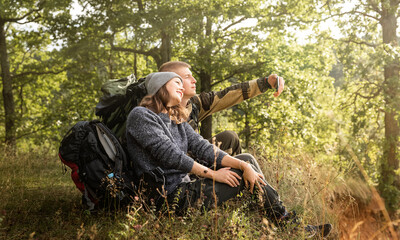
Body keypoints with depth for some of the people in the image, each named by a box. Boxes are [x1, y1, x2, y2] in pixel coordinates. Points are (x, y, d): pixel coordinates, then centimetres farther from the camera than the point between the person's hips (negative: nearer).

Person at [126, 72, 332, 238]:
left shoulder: (177, 121, 17)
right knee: (242, 174, -9)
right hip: (169, 196, -9)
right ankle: (287, 224, 6)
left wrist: (244, 165, -10)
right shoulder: (141, 116, -8)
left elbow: (203, 147, 5)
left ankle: (286, 222, 3)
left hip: (184, 186, 9)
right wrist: (213, 174, -14)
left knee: (246, 160, 3)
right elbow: (169, 154, -18)